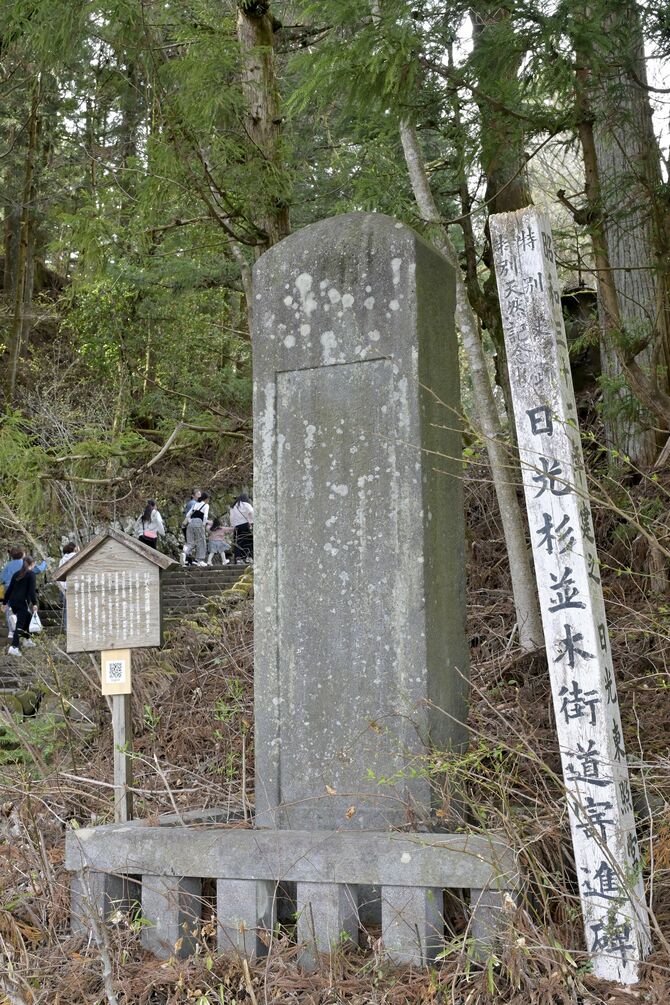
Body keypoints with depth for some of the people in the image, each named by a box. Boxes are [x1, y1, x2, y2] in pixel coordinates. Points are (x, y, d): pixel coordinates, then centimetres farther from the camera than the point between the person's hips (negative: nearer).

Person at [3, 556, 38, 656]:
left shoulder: (16, 574, 16)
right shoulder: (31, 574, -2)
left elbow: (10, 589, 17)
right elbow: (32, 590, -11)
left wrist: (6, 602, 22)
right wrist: (34, 603, -12)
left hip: (13, 602, 7)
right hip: (22, 602, -7)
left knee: (26, 618, 26)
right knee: (20, 625, -8)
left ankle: (27, 639, 37)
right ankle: (14, 647, -19)